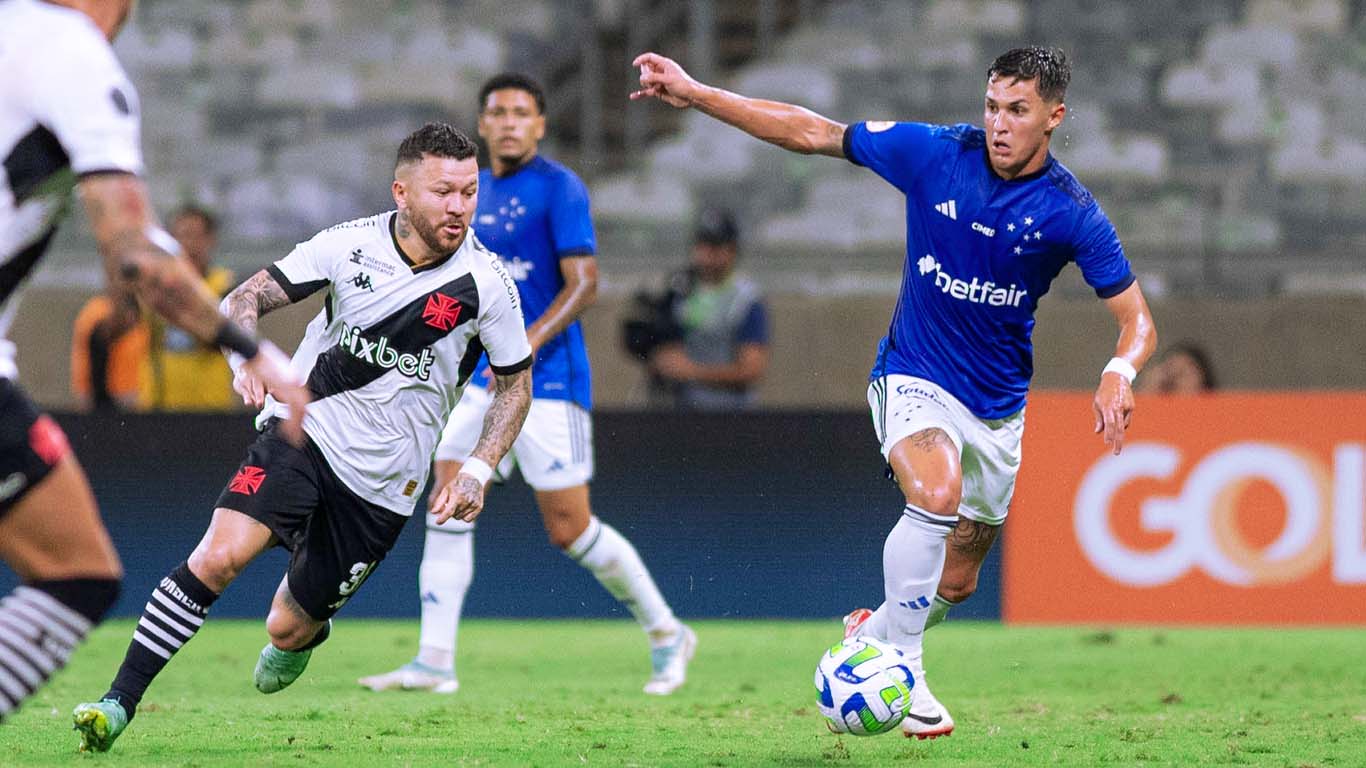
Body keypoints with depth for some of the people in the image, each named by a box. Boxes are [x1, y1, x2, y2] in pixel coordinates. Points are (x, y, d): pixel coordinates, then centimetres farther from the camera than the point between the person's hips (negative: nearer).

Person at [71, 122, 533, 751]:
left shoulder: (487, 284, -9)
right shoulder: (349, 245, -9)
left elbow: (515, 384, 5)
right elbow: (247, 298, -2)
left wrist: (477, 470, -8)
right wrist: (245, 356, -24)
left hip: (381, 483, 0)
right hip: (301, 430, 0)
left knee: (288, 628, 6)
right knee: (219, 556, -24)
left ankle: (307, 632, 46)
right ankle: (119, 703, -19)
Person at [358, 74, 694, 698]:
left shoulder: (558, 188, -10)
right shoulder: (475, 192, 13)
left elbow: (582, 284, -16)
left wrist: (528, 344, -26)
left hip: (547, 381, -7)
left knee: (570, 530, -4)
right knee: (447, 509, -4)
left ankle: (666, 634, 14)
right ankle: (435, 661, -4)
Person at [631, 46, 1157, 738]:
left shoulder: (1071, 213, -12)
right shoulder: (936, 154, -12)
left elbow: (1137, 321, -9)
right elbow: (813, 134, -4)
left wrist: (1118, 374, -32)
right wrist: (693, 94, -8)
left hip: (998, 407, 2)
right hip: (915, 377, -2)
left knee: (956, 582, 12)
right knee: (938, 493, -33)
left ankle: (875, 631, 44)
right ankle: (902, 666, -19)